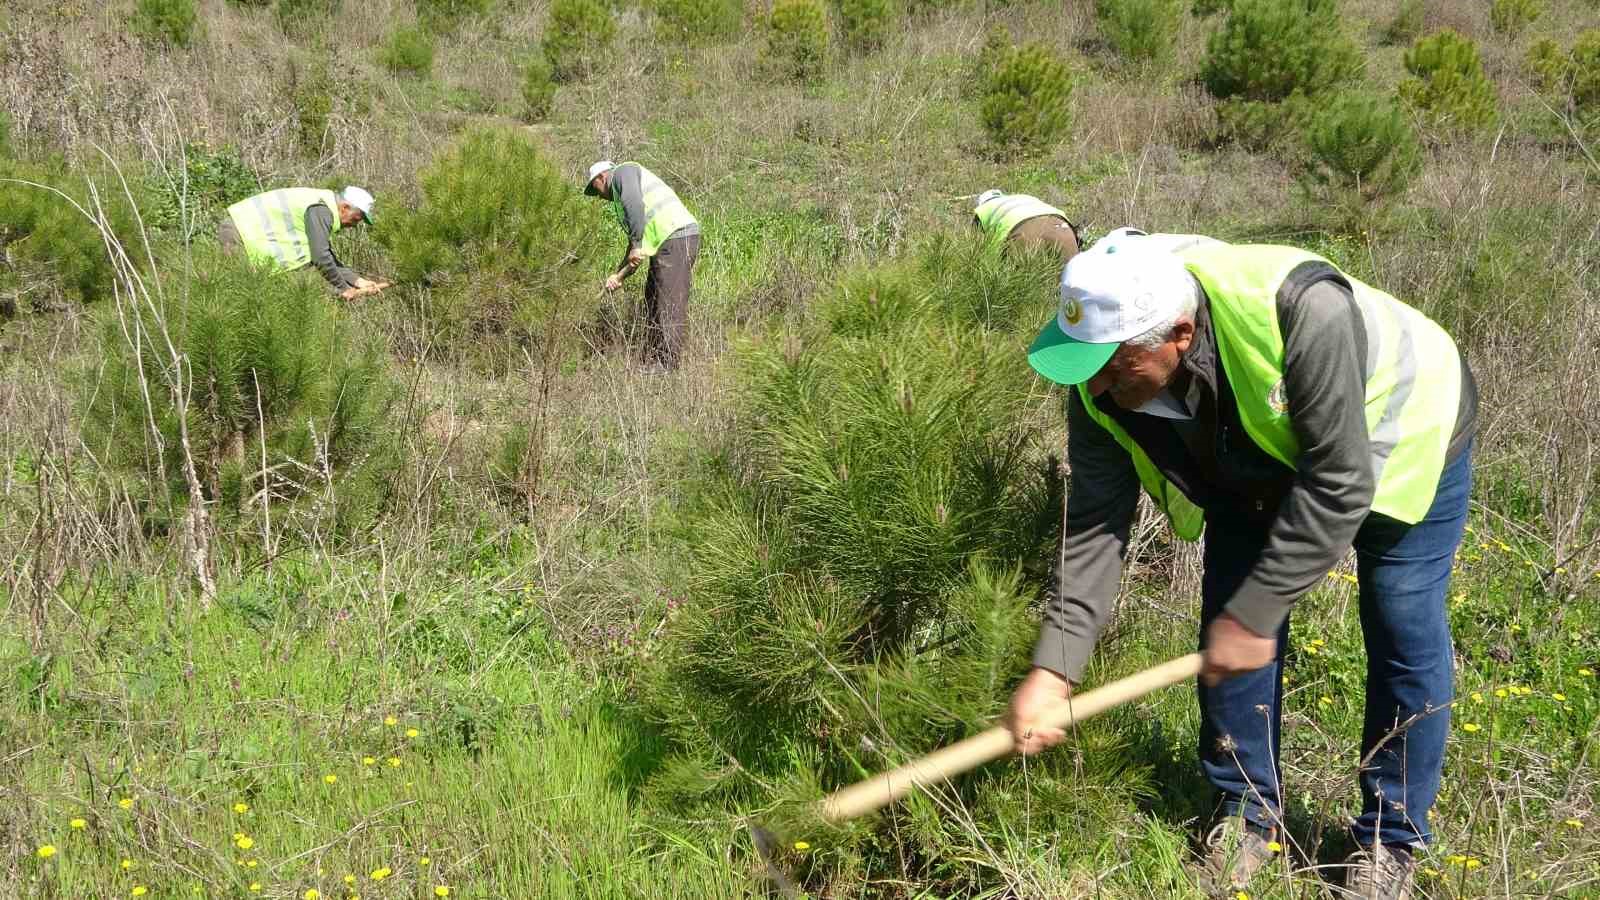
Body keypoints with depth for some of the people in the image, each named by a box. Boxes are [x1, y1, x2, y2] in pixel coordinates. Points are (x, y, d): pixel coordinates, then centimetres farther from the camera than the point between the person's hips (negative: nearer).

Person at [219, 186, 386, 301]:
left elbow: (330, 258, 20)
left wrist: (358, 281, 13)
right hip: (238, 233, -10)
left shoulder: (323, 209, 14)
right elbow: (320, 257, -22)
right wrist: (343, 288, -10)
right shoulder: (321, 210, -18)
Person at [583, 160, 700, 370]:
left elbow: (634, 203, -17)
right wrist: (619, 276, 19)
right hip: (666, 244, 10)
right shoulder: (621, 197, 31)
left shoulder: (623, 172, 3)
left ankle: (669, 367, -12)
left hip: (676, 239, -10)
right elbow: (634, 243, 29)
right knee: (652, 305, 13)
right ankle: (652, 366, 17)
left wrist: (636, 246, -20)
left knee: (670, 308, -11)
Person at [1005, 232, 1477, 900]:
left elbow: (1338, 484, -39)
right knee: (1226, 628, -1)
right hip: (1261, 464, 4)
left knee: (1405, 639, -3)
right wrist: (1053, 668, -32)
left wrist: (1254, 615, -35)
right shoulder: (1103, 387, -28)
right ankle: (1249, 814, 19)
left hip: (1400, 437, -4)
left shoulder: (1301, 312, -46)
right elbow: (1094, 523, -24)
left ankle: (1392, 837, 16)